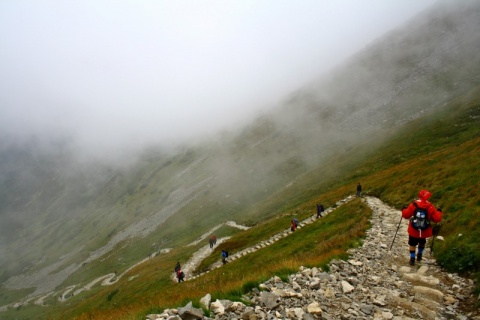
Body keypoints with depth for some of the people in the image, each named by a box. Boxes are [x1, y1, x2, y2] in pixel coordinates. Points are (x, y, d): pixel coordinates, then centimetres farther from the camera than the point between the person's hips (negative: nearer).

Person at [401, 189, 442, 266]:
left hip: (413, 230, -1)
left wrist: (404, 209, 9)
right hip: (424, 231, 1)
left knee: (412, 244, 17)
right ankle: (419, 255, 39)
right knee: (422, 242, 31)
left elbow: (406, 215, -11)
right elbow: (437, 219, -9)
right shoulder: (430, 207, -12)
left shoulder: (413, 205, -14)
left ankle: (412, 258, 13)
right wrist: (439, 212, 9)